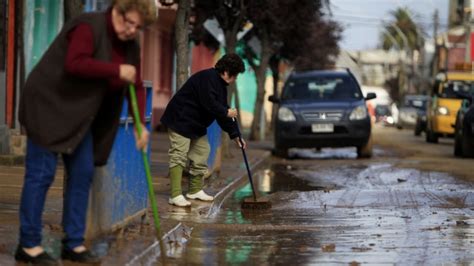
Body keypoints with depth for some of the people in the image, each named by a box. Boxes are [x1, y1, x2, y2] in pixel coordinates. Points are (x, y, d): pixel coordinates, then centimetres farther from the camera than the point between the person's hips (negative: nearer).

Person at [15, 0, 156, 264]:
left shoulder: (131, 46, 5)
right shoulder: (89, 26, -19)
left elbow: (136, 86, 8)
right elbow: (74, 63, -32)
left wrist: (140, 124, -4)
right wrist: (116, 70, -26)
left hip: (80, 115, 8)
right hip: (48, 105, -8)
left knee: (83, 174, 4)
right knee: (41, 174, -7)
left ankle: (74, 244, 11)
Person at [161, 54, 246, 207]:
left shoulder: (220, 85, 11)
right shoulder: (207, 78, -20)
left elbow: (222, 112, 14)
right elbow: (209, 103, -30)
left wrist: (235, 135, 10)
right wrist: (226, 112, -15)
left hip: (196, 125, 11)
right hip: (180, 120, -11)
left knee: (202, 153, 11)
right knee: (179, 156, -14)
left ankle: (195, 190, 22)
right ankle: (175, 195, -18)